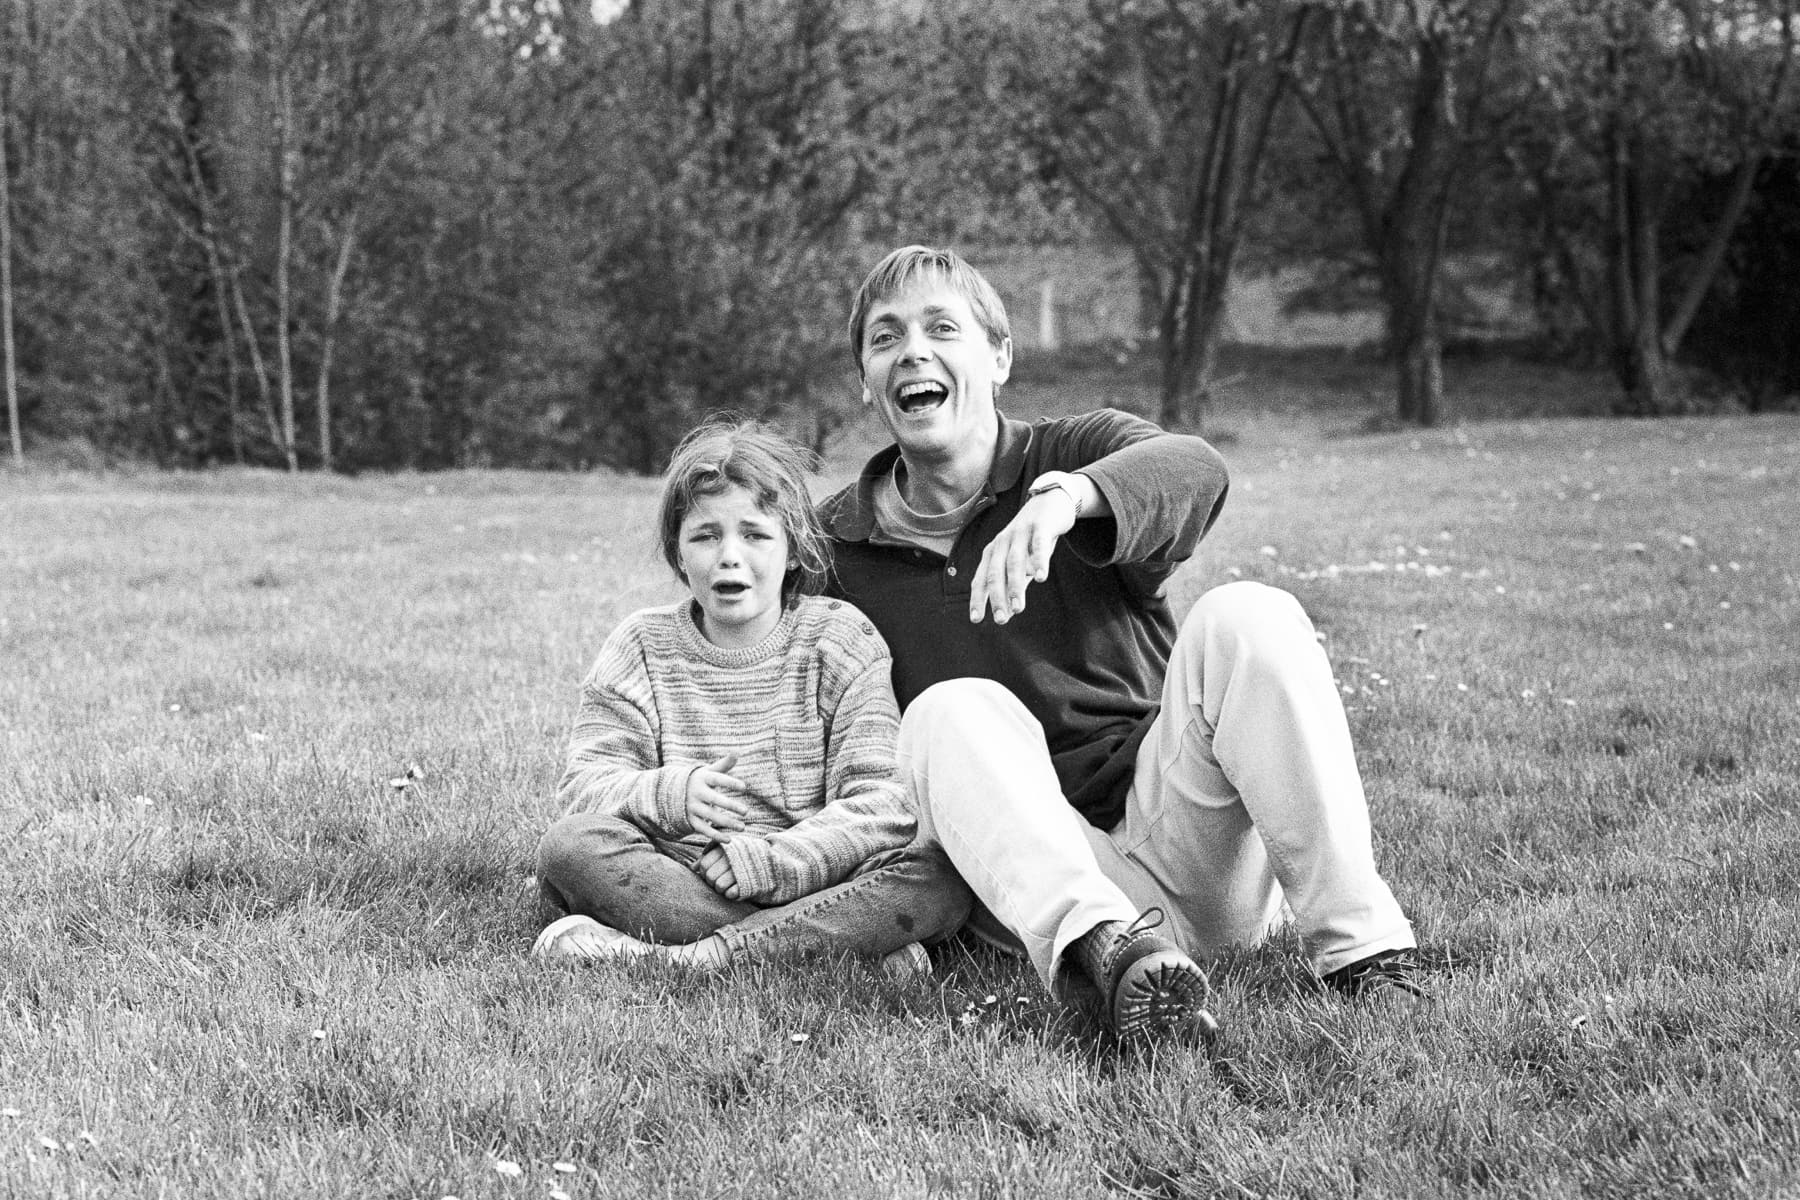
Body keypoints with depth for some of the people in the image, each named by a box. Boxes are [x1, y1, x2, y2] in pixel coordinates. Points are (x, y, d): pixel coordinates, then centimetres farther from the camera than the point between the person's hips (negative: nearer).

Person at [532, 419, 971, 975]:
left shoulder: (841, 639, 3)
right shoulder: (643, 645, 9)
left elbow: (882, 803, -8)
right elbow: (586, 782, 1)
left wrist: (770, 861, -23)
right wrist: (666, 794, -21)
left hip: (812, 881, -1)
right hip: (677, 878, 1)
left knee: (939, 876, -29)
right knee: (569, 846, -27)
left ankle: (689, 958, -35)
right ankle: (837, 947, -31)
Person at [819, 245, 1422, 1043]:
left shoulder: (1074, 452, 5)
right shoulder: (833, 550, 9)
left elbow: (1194, 470, -20)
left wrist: (1065, 497, -42)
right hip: (1042, 869, 0)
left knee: (1248, 617, -23)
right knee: (952, 712, -25)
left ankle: (1362, 946, -29)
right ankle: (1111, 945, -49)